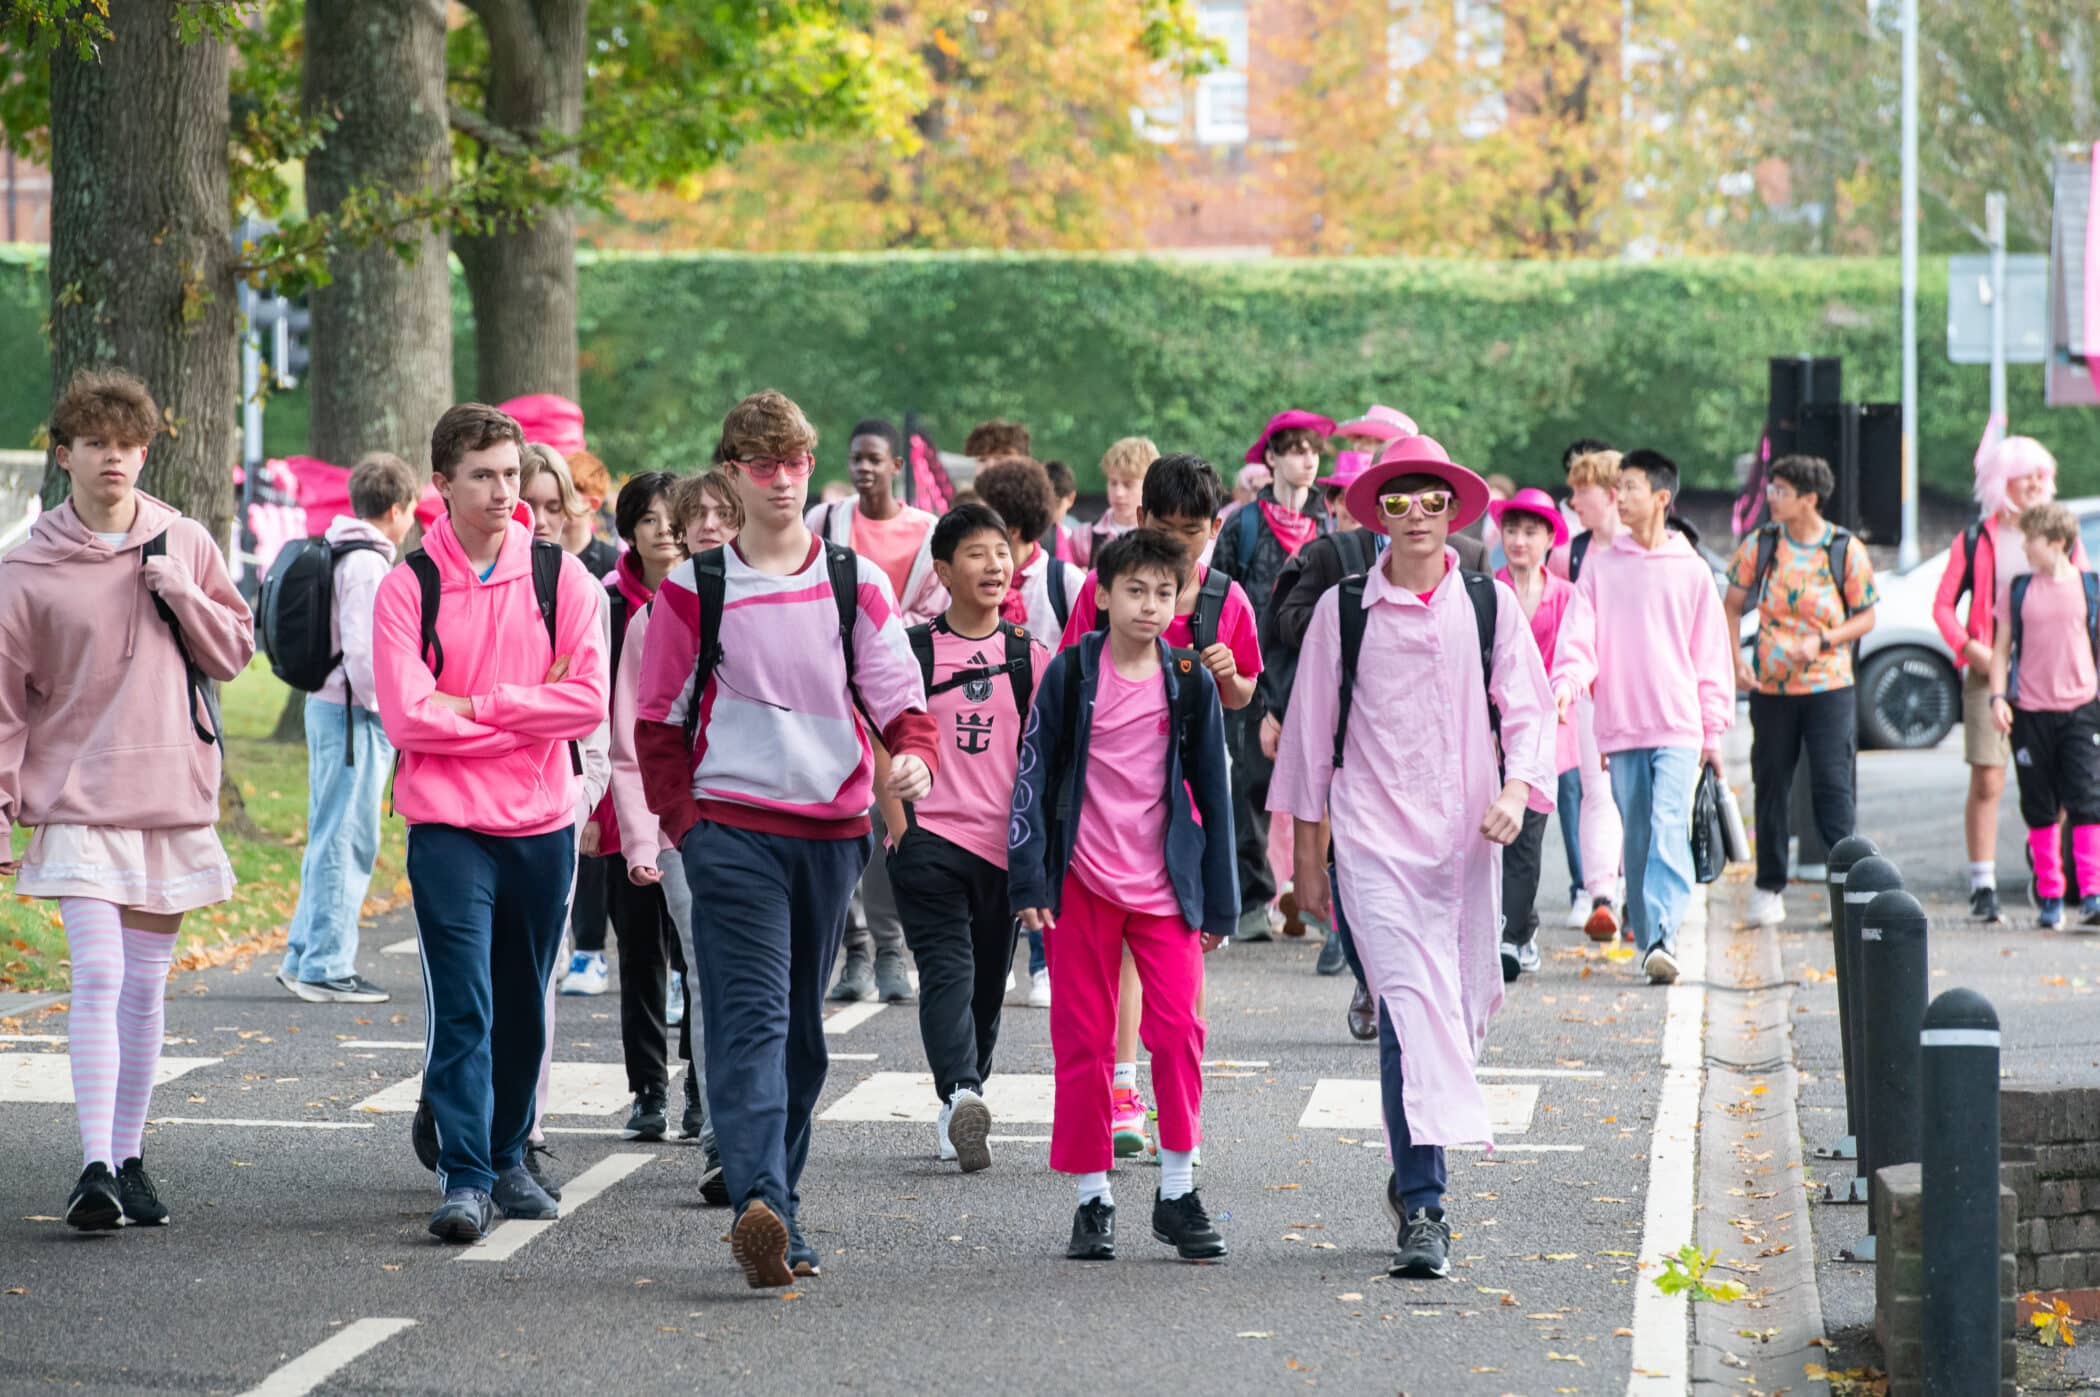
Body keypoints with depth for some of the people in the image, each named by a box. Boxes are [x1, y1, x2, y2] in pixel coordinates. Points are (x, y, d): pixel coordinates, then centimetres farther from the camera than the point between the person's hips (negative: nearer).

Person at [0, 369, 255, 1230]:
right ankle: (94, 1168, -15)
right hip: (78, 803, -3)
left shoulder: (184, 546, 5)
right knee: (97, 979, -13)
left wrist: (180, 592, -7)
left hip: (171, 797, 3)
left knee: (145, 986, 9)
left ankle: (129, 1158, 18)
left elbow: (235, 649, 10)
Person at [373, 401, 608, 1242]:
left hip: (543, 825, 3)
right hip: (447, 825, -3)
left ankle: (508, 1161, 26)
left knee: (523, 1008, 12)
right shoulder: (407, 588, -2)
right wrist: (528, 711, -9)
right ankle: (465, 1180, -10)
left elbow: (589, 701, -8)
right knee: (462, 1007, -10)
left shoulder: (560, 576, 2)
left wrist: (476, 707, -12)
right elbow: (407, 718, -12)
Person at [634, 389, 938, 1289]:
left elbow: (898, 693, 2)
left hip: (833, 827, 3)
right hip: (732, 827, -3)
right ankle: (760, 1207, -32)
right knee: (751, 1016, -18)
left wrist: (915, 757, -20)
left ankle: (778, 1207, 22)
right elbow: (657, 718, 6)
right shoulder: (693, 588, 2)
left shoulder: (856, 583, 6)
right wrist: (684, 822, -4)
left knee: (803, 1027, 11)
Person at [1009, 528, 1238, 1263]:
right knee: (1083, 1040, 2)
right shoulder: (1072, 673, 0)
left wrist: (1219, 902, 9)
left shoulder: (1191, 682, 5)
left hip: (1164, 884, 1)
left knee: (1178, 1030, -9)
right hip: (1080, 882, -1)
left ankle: (1177, 1193, 2)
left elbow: (1212, 791, 10)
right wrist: (1029, 881, -5)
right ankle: (1092, 1201, 11)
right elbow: (1034, 775, 1)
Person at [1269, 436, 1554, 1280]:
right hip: (1373, 840, -3)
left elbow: (1528, 708, 8)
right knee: (1410, 1005, -16)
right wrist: (1307, 852, 10)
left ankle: (1412, 1173, 30)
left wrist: (1517, 789, -12)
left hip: (1465, 839, 3)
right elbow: (1311, 728, 9)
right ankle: (1423, 1211, -20)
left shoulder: (1490, 605, 7)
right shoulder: (1343, 610, 3)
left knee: (1462, 1012, 8)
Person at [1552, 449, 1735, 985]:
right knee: (1637, 836, 7)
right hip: (1620, 726, 2)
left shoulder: (1691, 570, 5)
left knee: (1670, 827, -16)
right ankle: (1646, 939, 14)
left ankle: (1662, 936, -24)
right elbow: (1578, 635, 2)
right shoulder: (1601, 564, 9)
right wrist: (1565, 685, -18)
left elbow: (1712, 653, 8)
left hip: (1678, 725, -2)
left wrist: (1714, 729, 5)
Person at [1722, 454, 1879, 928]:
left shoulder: (1847, 550, -5)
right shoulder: (1760, 545, 0)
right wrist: (1735, 658, -6)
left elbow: (1866, 617, 0)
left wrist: (1822, 642, -15)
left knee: (1832, 782, -8)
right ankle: (1769, 887, 18)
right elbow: (1732, 605, 9)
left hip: (1829, 686, -2)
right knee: (1771, 785, 7)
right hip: (1770, 686, 2)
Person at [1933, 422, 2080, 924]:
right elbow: (1944, 605, 7)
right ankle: (1983, 887, 1)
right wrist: (1970, 649, -8)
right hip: (1991, 672, -1)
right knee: (1986, 782, -5)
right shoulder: (1976, 540, 5)